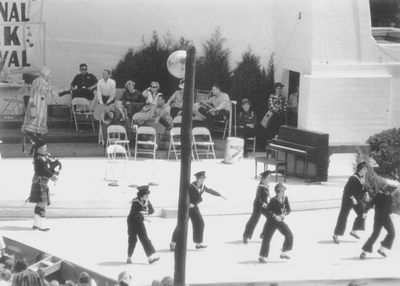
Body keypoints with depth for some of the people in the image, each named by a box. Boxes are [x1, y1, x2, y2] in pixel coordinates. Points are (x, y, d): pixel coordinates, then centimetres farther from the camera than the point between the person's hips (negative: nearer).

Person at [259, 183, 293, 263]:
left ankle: (284, 253, 15)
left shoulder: (285, 199, -5)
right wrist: (275, 216, -32)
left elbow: (288, 209, 1)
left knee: (289, 235, 0)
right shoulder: (273, 200, -21)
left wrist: (284, 214, -18)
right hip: (271, 221, -5)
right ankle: (262, 256, 8)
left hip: (280, 221, 6)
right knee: (267, 238, -3)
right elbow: (267, 211, -22)